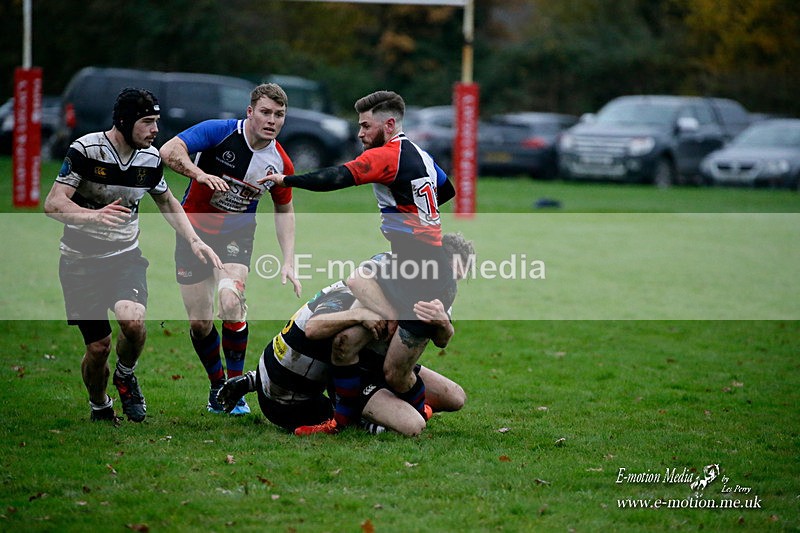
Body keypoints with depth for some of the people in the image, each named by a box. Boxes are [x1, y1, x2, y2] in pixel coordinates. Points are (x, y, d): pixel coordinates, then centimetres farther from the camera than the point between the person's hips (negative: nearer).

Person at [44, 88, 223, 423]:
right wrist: (95, 215, -37)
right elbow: (53, 204, -19)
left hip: (125, 256, 3)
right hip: (81, 260, -3)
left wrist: (194, 241, 7)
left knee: (132, 320, -27)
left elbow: (167, 202, 20)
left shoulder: (151, 158, 1)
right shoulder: (85, 150, -15)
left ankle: (126, 375, 5)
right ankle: (99, 409, 25)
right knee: (98, 346, -4)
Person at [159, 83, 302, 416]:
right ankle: (217, 386, 24)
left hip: (236, 236, 0)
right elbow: (169, 151, -27)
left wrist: (289, 262, -1)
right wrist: (201, 174, -45)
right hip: (194, 230, 0)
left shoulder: (280, 163, -9)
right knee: (199, 323, -1)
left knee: (230, 302, -26)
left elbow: (284, 210, 7)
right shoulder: (219, 131, -18)